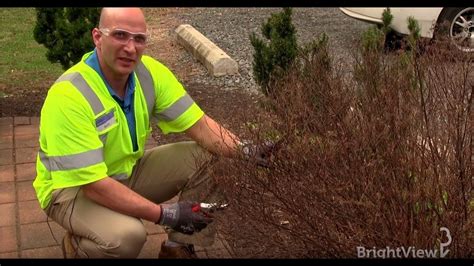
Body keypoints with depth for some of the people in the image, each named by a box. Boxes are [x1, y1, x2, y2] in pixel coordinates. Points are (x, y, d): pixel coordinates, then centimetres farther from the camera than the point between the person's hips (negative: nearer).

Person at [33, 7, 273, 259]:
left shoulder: (150, 72, -11)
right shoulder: (67, 96, -31)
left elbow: (200, 125, -10)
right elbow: (92, 184, -32)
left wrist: (244, 150, -29)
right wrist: (165, 213, -34)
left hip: (127, 172, 7)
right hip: (72, 188, -6)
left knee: (205, 156, -9)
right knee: (128, 235, -35)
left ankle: (178, 247, 6)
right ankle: (76, 246, 0)